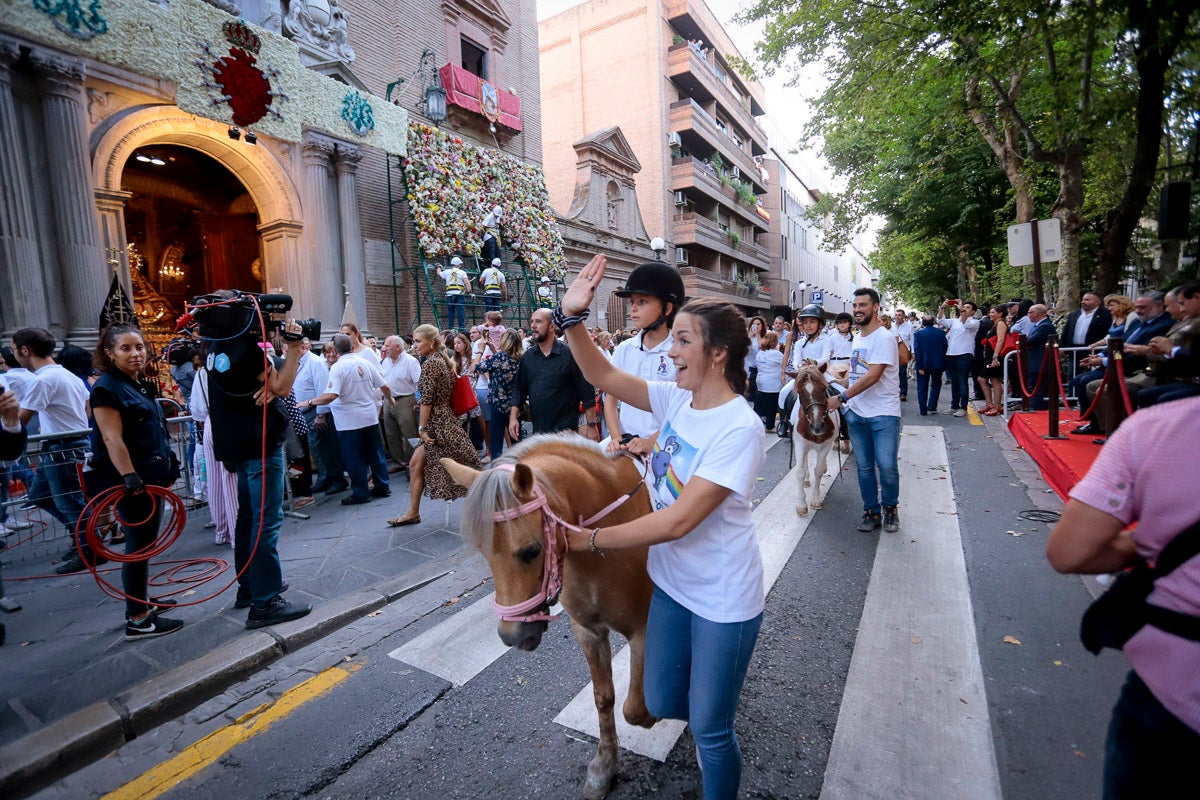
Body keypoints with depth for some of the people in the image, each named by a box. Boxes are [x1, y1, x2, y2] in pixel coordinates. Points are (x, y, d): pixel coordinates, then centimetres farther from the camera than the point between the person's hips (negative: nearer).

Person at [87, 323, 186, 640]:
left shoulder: (136, 385, 14)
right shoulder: (107, 387, -14)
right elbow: (112, 439, -22)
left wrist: (166, 469, 24)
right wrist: (130, 478, -28)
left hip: (149, 480, 9)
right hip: (131, 483, -9)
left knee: (145, 544, 18)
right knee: (138, 546, -3)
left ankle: (142, 602, 32)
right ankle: (137, 621, 6)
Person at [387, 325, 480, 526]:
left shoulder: (430, 363, -14)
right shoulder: (442, 360, 13)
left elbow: (426, 399, -17)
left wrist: (422, 428, -12)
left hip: (438, 423, -10)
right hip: (444, 418, 10)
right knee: (416, 465, 16)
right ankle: (413, 512, 26)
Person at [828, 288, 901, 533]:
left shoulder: (884, 338, -12)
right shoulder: (857, 338, 13)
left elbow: (873, 376, -21)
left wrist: (841, 398, -21)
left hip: (884, 413, -7)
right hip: (856, 413, 7)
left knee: (886, 465, -8)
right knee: (864, 466, 9)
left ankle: (890, 508, 16)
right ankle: (871, 512, 21)